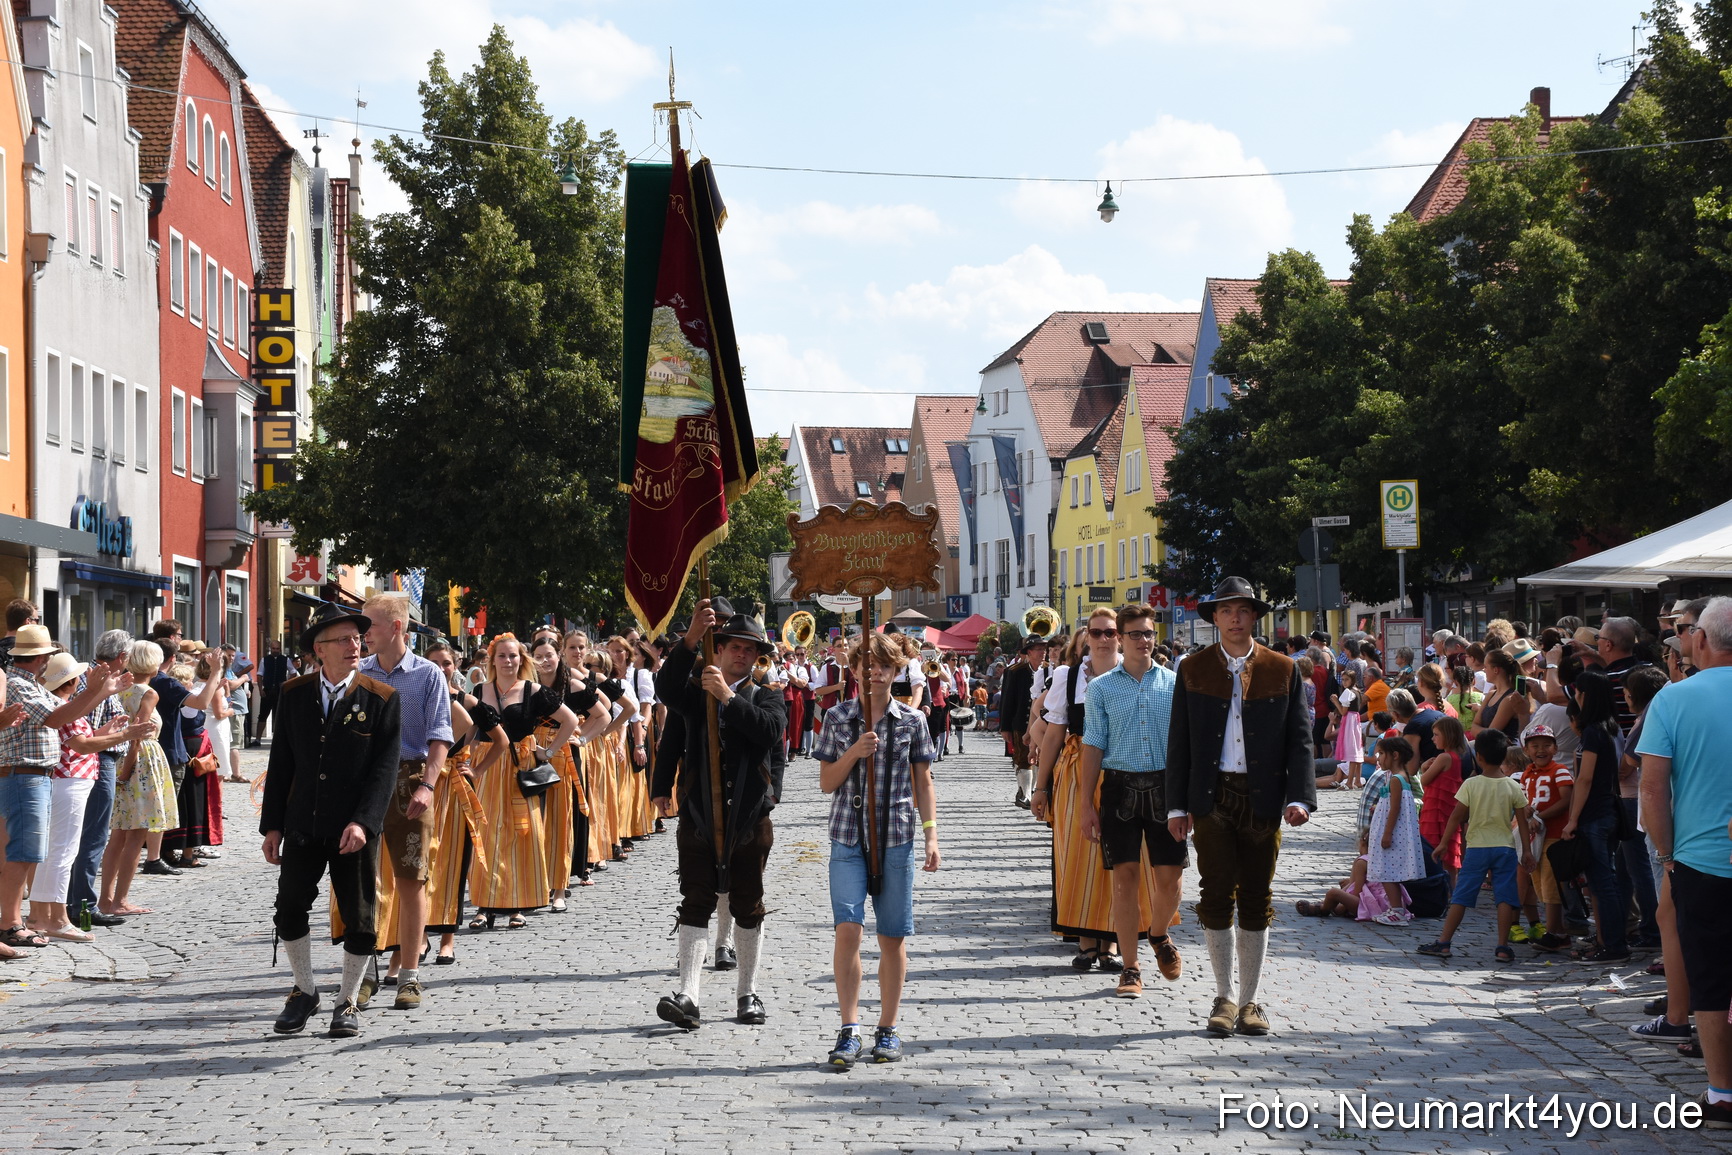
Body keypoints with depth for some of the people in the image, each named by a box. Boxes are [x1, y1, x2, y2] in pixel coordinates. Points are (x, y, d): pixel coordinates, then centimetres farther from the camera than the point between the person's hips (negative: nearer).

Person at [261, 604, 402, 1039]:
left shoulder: (382, 698, -4)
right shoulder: (293, 694, 5)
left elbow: (386, 767, -8)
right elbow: (281, 763, 8)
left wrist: (363, 823, -18)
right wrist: (272, 825, 3)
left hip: (355, 831, -2)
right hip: (302, 827, 3)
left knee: (359, 921, 2)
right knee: (289, 911, 6)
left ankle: (348, 1003, 18)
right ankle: (304, 992, 26)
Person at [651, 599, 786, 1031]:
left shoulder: (765, 698, 6)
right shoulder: (695, 691, 7)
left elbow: (771, 730, -16)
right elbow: (666, 690, -17)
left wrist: (729, 697, -23)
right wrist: (691, 639, -28)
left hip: (749, 817, 0)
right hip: (699, 813, 0)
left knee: (748, 906, 8)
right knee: (696, 902, -5)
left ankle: (747, 993, 19)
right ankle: (687, 995, -11)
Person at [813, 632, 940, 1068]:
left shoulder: (912, 721, 5)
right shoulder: (837, 718, 6)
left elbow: (923, 782, 9)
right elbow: (826, 783, 6)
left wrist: (931, 834, 0)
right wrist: (854, 752, -11)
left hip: (896, 837, 1)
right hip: (848, 837, 0)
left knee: (892, 937, 4)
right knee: (848, 929, -13)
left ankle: (887, 1029, 15)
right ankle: (849, 1029, -11)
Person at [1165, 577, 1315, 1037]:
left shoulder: (1282, 670, 5)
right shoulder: (1193, 669, 6)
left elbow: (1298, 739, 3)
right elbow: (1179, 741, 6)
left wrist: (1299, 797, -9)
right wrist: (1177, 805, 0)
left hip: (1263, 799, 0)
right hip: (1212, 797, 0)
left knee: (1256, 901, 5)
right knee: (1217, 896, -3)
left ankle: (1250, 1000, 13)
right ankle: (1224, 998, 8)